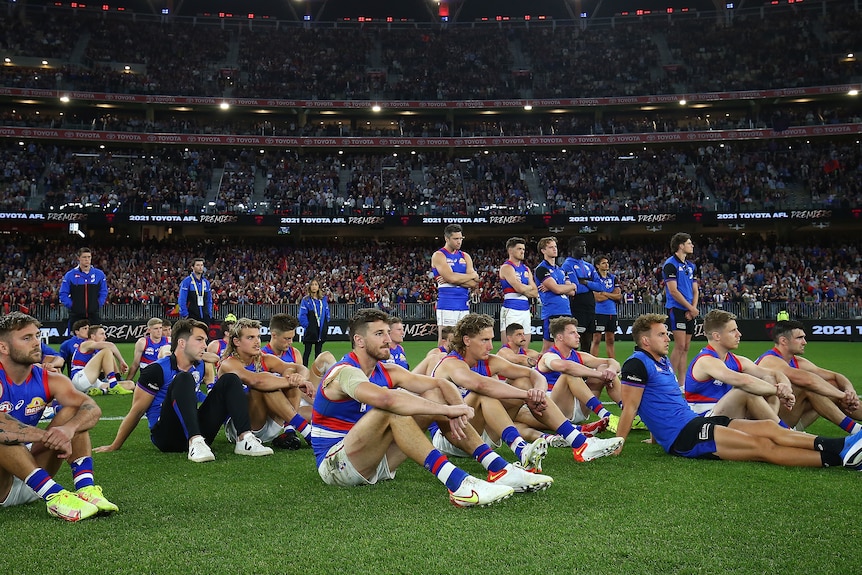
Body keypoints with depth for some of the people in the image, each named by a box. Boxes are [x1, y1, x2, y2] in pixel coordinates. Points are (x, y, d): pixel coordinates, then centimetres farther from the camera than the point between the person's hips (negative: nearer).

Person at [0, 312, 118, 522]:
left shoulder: (48, 380, -1)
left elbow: (92, 408, -17)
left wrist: (68, 429, -38)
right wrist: (47, 436, -42)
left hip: (30, 484, 5)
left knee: (72, 412, -10)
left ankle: (85, 488, -28)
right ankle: (54, 496, -42)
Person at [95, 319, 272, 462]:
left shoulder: (201, 368, 11)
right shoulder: (157, 370, -7)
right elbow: (136, 411, -3)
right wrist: (114, 447, 0)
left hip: (198, 431, 6)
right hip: (166, 436, -6)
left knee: (230, 380, -4)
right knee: (184, 379, -27)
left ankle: (244, 439, -26)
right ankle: (195, 443, -45)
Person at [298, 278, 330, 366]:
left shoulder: (324, 299, 8)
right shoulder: (306, 300, -4)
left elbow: (327, 313, 11)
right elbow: (302, 315, -8)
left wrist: (326, 326, 3)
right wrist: (306, 325, -13)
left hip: (321, 331, 4)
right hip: (310, 331, -4)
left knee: (318, 352, 10)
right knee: (307, 352, 0)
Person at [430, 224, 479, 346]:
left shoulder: (465, 256, 14)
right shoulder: (438, 256, -2)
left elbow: (474, 283, 3)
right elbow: (451, 277, -17)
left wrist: (451, 280, -10)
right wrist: (473, 275, -2)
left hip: (464, 305, 5)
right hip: (447, 305, -5)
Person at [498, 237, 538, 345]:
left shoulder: (526, 269, 17)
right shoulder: (506, 267, -6)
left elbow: (535, 293, 12)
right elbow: (520, 288, -18)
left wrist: (524, 289, -6)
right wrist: (530, 287, 3)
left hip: (526, 310, 8)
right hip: (511, 310, -8)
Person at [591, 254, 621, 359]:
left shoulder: (613, 278, 13)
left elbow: (619, 296, 4)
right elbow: (598, 298, -14)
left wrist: (604, 293, -7)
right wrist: (612, 295, -2)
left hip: (612, 312, 6)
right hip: (599, 312, -6)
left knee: (610, 340, 10)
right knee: (596, 340, -4)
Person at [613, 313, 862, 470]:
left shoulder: (663, 362, 20)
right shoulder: (637, 364, -10)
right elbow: (629, 407, -14)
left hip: (694, 422, 10)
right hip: (680, 436, -10)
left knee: (768, 427, -8)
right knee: (761, 445, -19)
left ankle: (837, 445, -17)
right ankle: (836, 455, -25)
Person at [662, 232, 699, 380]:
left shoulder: (690, 266, 17)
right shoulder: (670, 264, -7)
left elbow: (695, 291, 17)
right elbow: (673, 291, -13)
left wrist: (693, 309, -1)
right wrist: (691, 308, -10)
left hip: (689, 311, 8)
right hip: (676, 309, -8)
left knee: (686, 347, 7)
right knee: (680, 345, -14)